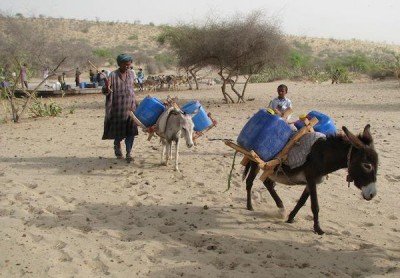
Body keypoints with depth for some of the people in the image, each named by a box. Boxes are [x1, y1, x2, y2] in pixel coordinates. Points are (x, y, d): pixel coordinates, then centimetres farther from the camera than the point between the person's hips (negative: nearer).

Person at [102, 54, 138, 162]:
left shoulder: (130, 74, 7)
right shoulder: (113, 75, -9)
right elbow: (105, 91, -13)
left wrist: (135, 101, 24)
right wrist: (107, 88, -35)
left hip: (130, 107, 4)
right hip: (118, 108, -4)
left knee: (131, 131, -2)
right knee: (119, 131, 7)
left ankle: (128, 153, 5)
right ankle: (117, 147, 34)